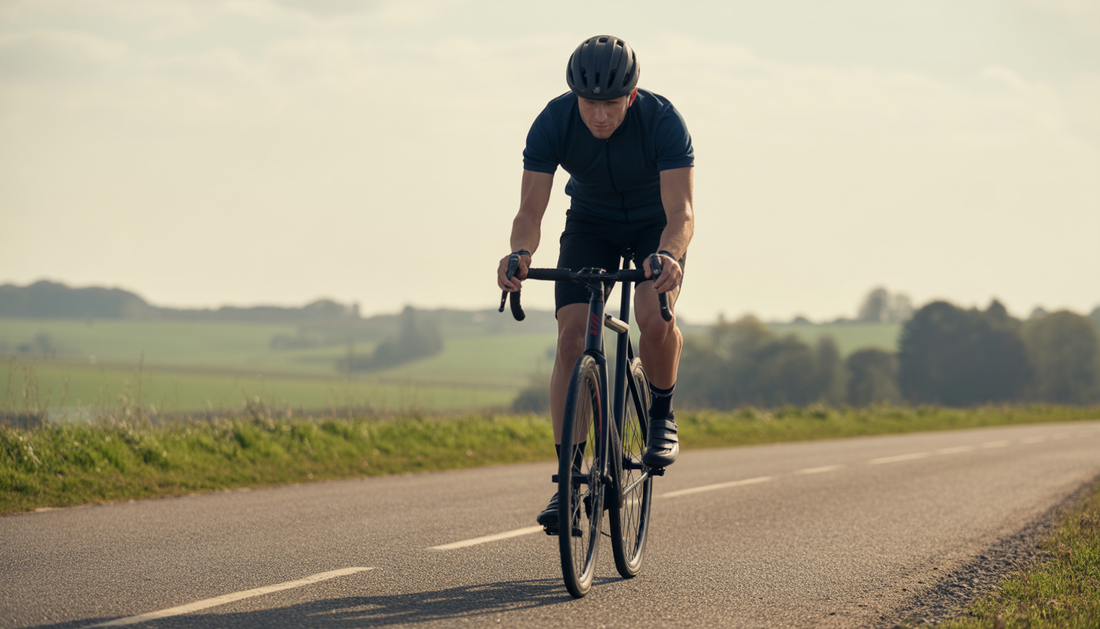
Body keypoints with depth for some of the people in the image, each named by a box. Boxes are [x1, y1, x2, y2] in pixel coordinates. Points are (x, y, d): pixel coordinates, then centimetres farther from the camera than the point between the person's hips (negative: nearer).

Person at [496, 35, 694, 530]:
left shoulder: (663, 121, -32)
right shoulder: (553, 123, -27)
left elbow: (681, 211, -38)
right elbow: (531, 209, -29)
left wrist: (668, 255, -60)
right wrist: (520, 254, -51)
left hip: (654, 224, -2)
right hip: (590, 223, 2)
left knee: (654, 319, -30)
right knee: (571, 338, -17)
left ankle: (661, 416, 0)